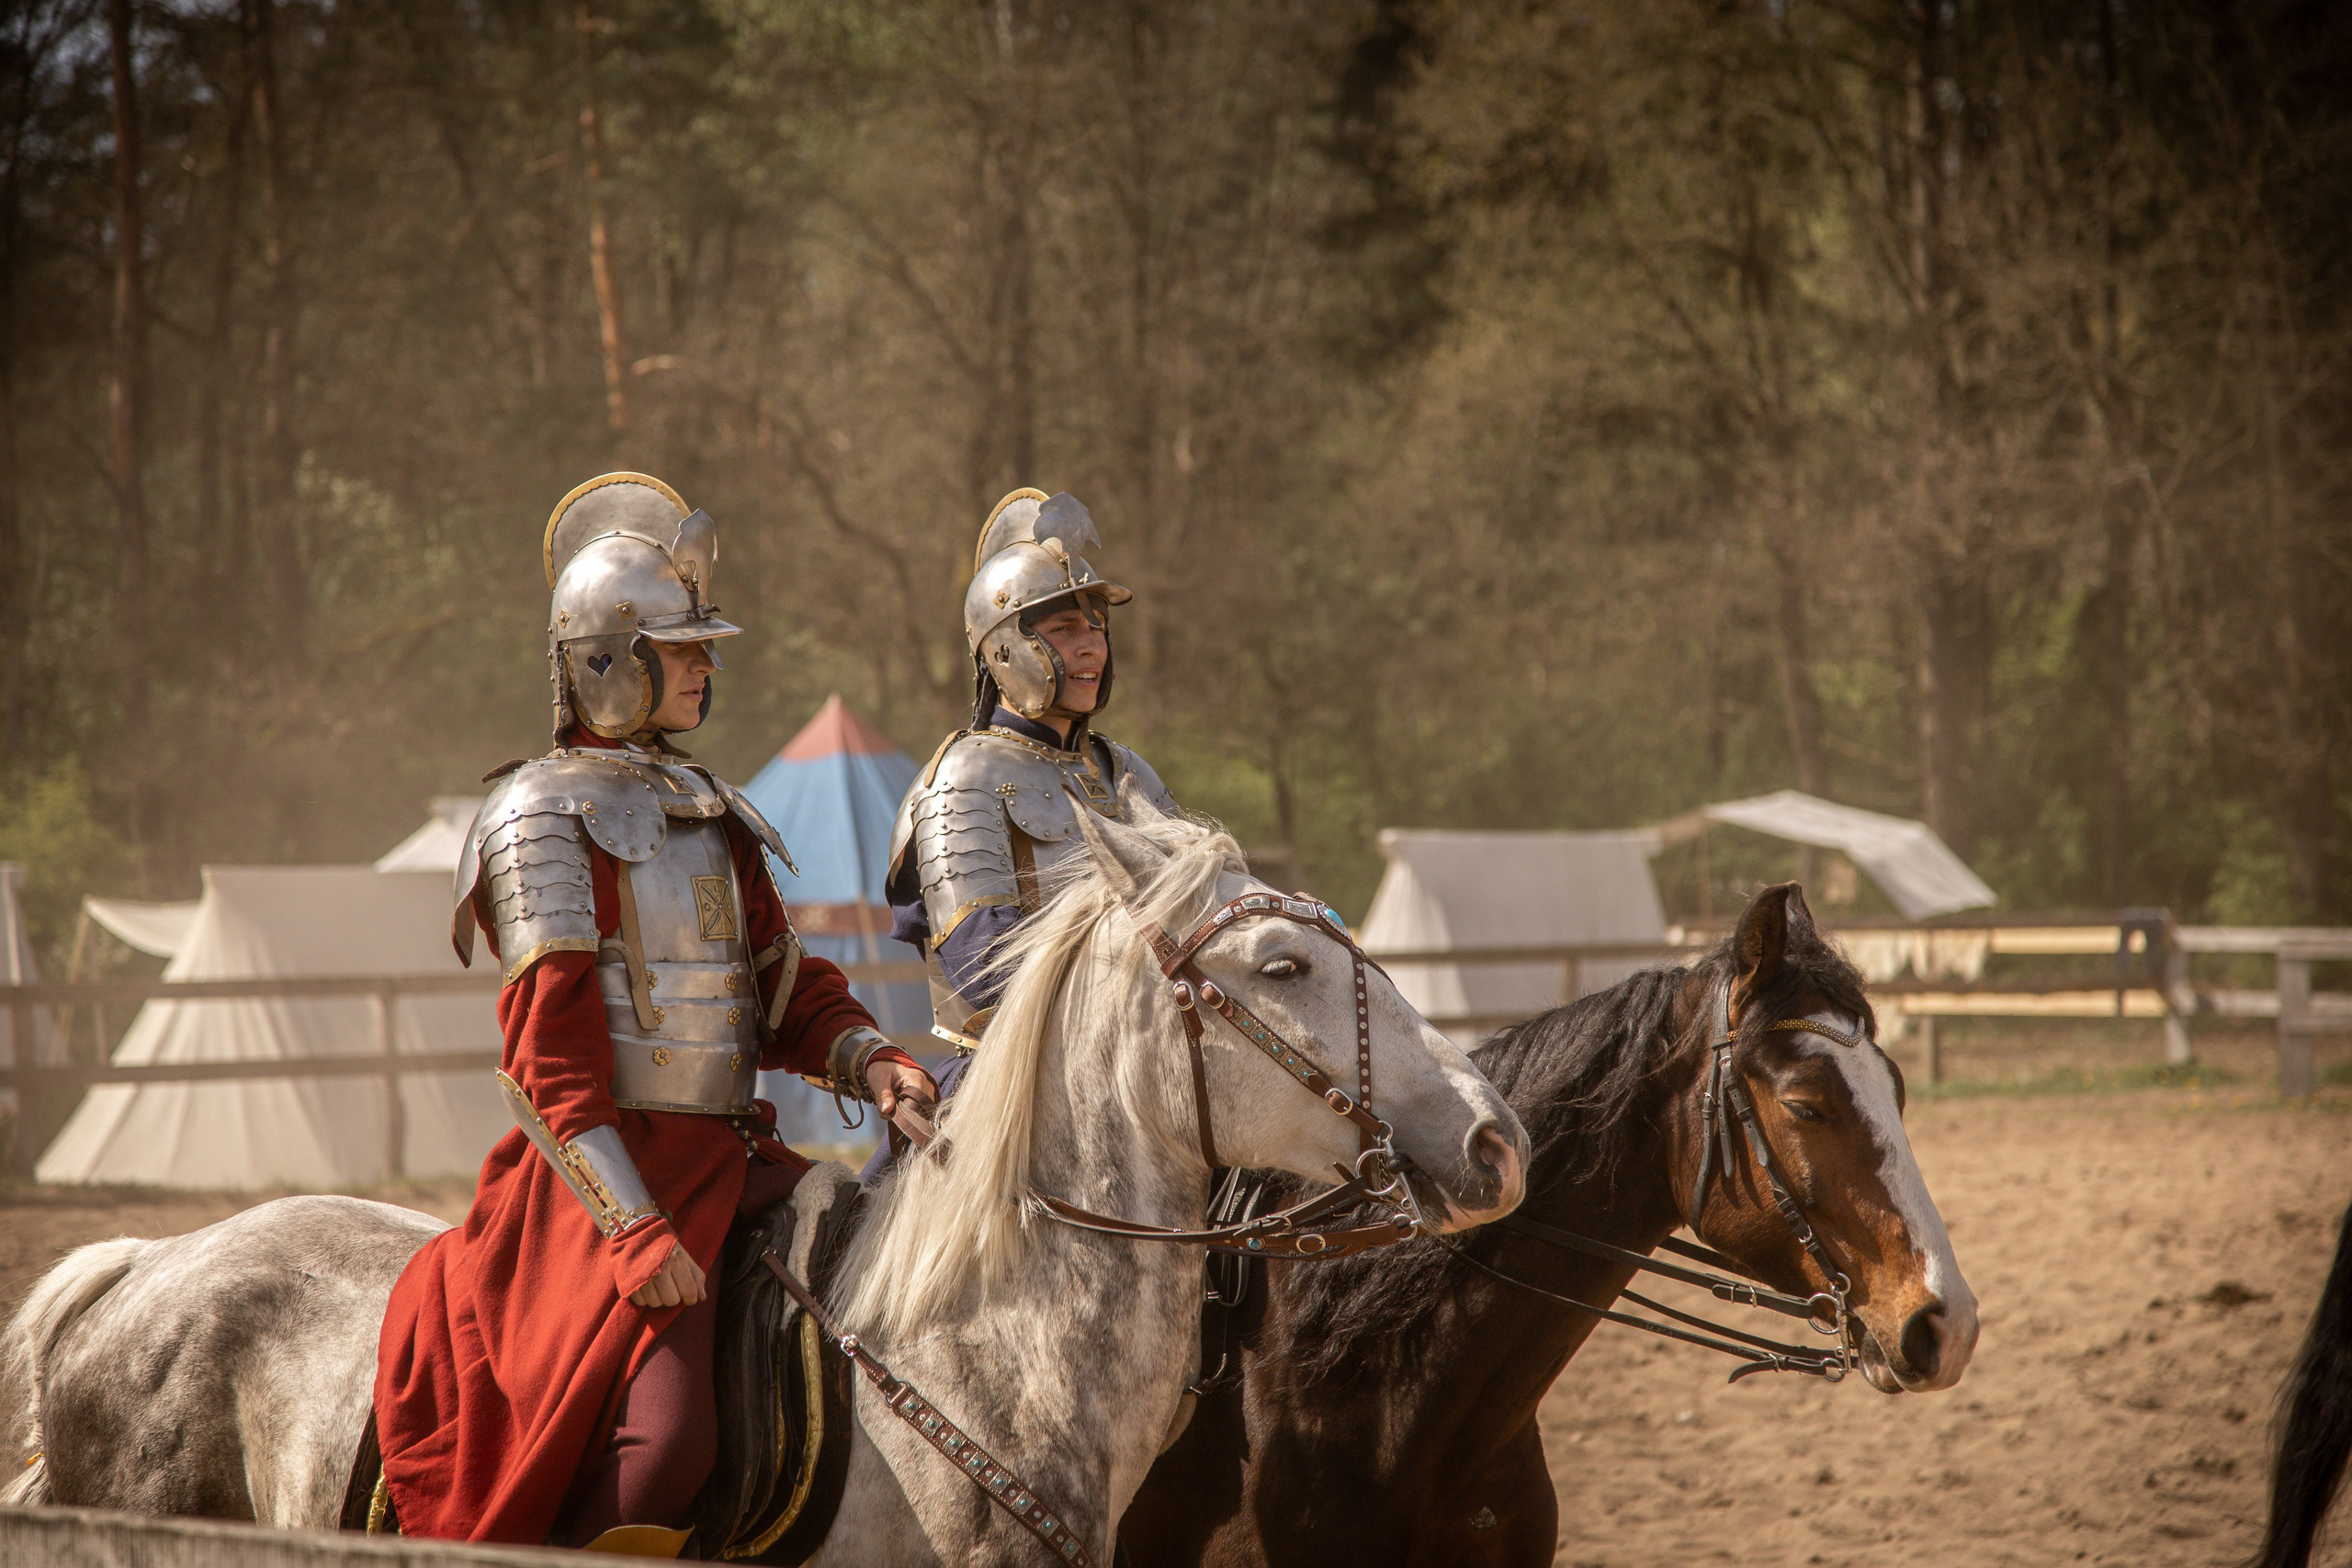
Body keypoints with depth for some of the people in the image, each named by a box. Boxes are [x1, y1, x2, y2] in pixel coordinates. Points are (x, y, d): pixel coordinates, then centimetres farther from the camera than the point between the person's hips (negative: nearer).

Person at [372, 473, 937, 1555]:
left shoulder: (711, 814, 20)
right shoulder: (543, 811, -5)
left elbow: (784, 988, 20)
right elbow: (553, 1043, -14)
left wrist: (866, 1061, -4)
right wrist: (635, 1229, -22)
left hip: (729, 1161, 8)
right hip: (609, 1172, -8)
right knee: (663, 1443, -25)